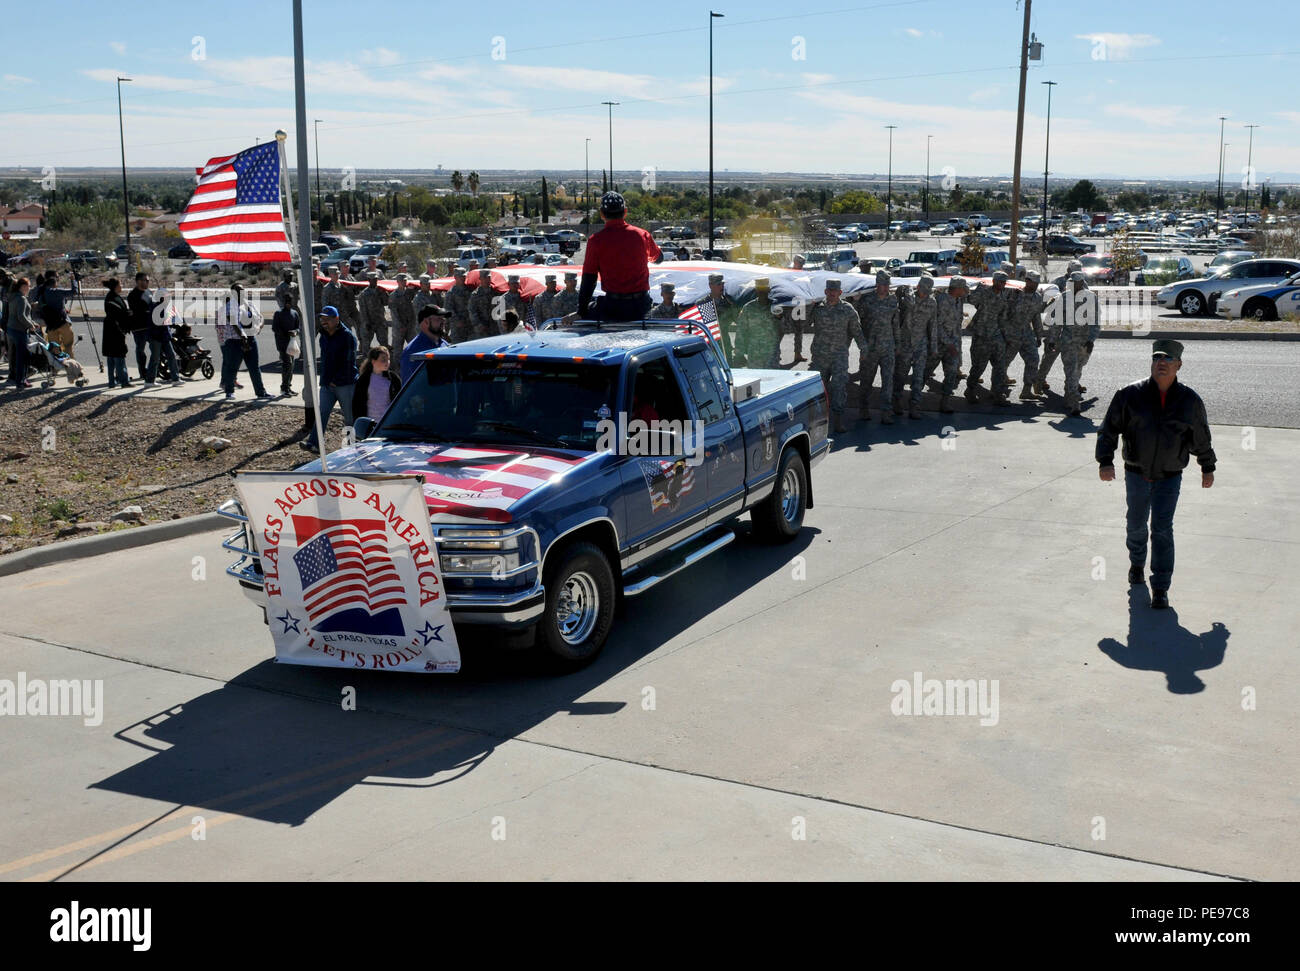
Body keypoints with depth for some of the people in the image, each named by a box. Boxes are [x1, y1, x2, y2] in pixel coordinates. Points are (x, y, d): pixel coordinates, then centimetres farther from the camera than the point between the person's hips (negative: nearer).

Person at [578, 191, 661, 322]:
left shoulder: (596, 240, -6)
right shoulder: (642, 234, 2)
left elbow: (588, 280, -5)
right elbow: (658, 258, 23)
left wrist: (582, 312, 2)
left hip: (614, 307, -3)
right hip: (641, 306, 3)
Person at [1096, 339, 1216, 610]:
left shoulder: (1190, 400, -2)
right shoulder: (1130, 395, -6)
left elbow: (1201, 439, 12)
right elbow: (1109, 429, -3)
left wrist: (1208, 468, 22)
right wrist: (1105, 461, -16)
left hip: (1169, 477, -1)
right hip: (1136, 473, 1)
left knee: (1162, 529, -10)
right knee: (1136, 524, 16)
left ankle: (1160, 589, -3)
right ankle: (1137, 563, 46)